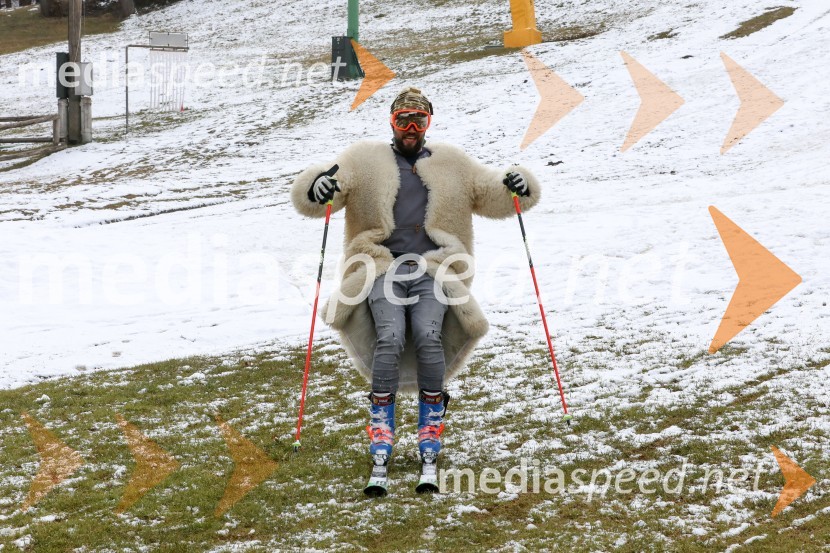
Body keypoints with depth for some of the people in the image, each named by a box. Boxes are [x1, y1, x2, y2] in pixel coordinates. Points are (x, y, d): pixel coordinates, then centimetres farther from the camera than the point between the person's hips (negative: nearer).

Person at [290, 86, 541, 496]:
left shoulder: (451, 165, 23)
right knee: (390, 339, -27)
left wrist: (516, 186, -1)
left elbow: (491, 195, 22)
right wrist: (317, 189, -18)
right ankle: (380, 457, -27)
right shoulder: (365, 162, 16)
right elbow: (309, 198, 7)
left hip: (432, 271, 1)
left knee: (429, 338, -26)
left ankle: (429, 455, -24)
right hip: (383, 268, -1)